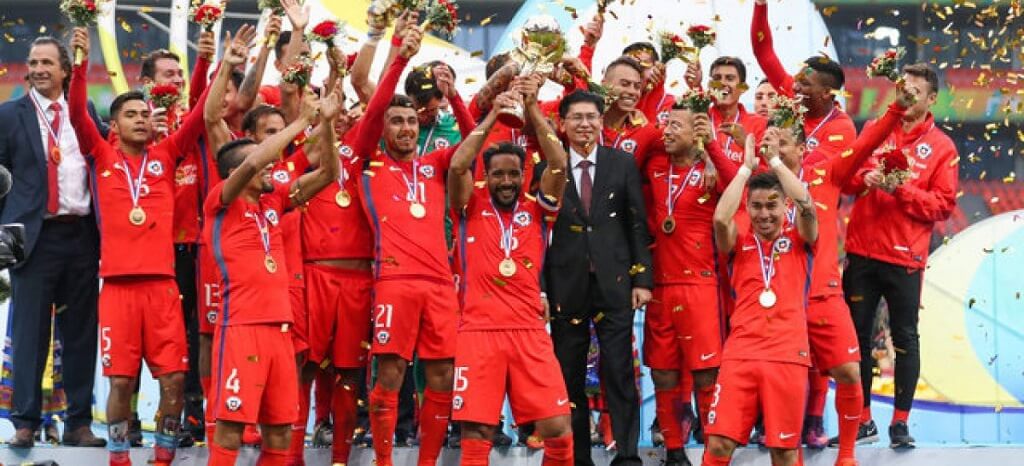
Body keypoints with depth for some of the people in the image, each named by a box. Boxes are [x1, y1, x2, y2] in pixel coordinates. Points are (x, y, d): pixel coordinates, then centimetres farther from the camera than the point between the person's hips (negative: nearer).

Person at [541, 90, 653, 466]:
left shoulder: (622, 163, 6)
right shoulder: (548, 167, 5)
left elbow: (638, 224, 5)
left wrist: (642, 279, -2)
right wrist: (541, 287, -3)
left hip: (614, 282, -1)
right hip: (566, 284, 1)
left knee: (619, 372, -3)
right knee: (569, 376, 5)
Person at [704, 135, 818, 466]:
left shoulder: (799, 240, 11)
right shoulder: (739, 244, 11)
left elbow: (807, 205, -8)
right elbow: (720, 218, -10)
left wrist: (775, 161, -1)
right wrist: (746, 167, -2)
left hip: (788, 355, 0)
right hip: (740, 353, 0)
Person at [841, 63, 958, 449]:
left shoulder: (942, 147, 2)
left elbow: (944, 205, -4)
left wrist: (901, 190, -17)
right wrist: (865, 177, -14)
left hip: (904, 257, -3)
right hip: (861, 252, 3)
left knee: (905, 337, 1)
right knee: (856, 334, 4)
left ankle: (901, 422, 8)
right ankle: (862, 420, 12)